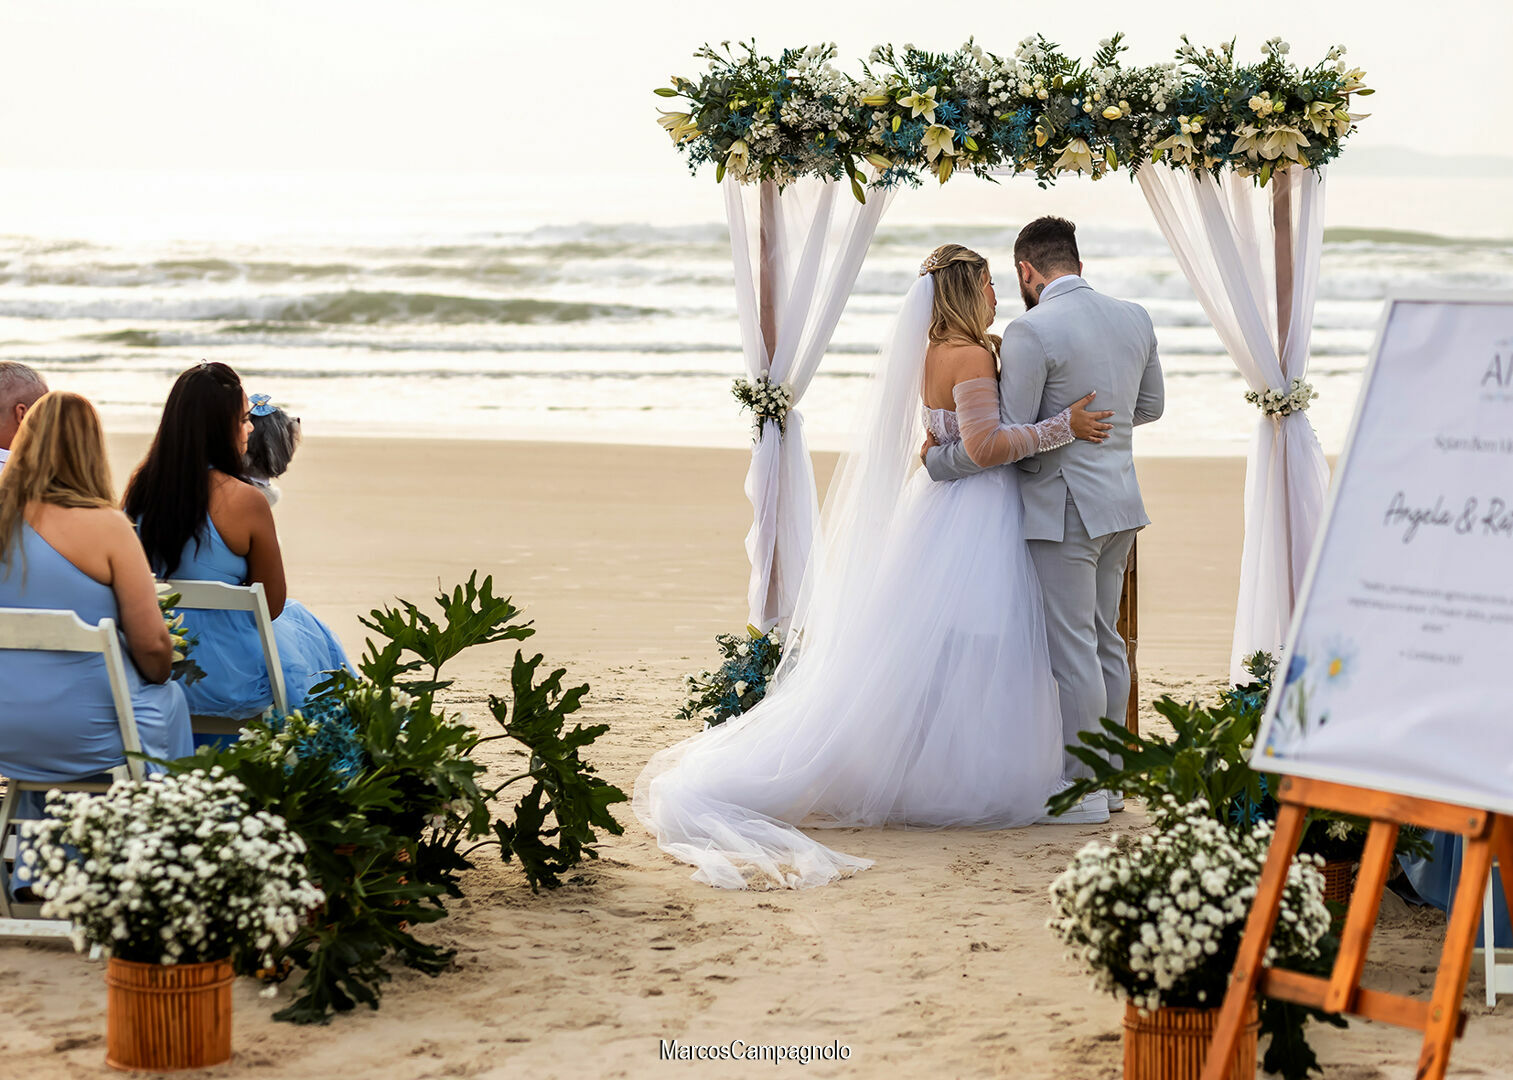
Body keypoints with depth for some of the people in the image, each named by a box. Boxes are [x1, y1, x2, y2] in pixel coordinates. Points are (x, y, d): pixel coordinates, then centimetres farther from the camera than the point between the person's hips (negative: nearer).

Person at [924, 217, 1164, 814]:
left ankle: (1082, 787, 2)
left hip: (1062, 510, -8)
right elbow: (1149, 406, 18)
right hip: (1119, 500, 8)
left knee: (1072, 651, -2)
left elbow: (1006, 438, -15)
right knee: (1104, 641, 16)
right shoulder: (1135, 318, 6)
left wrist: (936, 461, -1)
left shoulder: (1030, 333, -16)